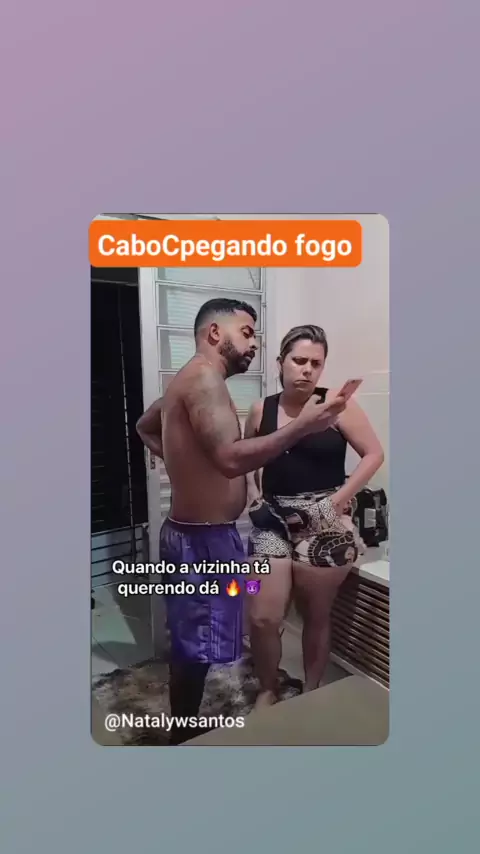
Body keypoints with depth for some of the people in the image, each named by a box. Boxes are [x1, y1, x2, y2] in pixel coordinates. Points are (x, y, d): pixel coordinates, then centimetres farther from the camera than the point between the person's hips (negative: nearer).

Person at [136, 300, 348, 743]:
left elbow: (145, 426, 28)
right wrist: (302, 426, -28)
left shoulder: (185, 381, 12)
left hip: (192, 532, 10)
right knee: (197, 645, 7)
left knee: (191, 641, 23)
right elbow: (231, 458, -32)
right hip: (204, 539, -10)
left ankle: (185, 730, 42)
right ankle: (184, 738, 28)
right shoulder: (204, 377, -20)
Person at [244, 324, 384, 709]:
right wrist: (253, 493, 3)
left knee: (316, 617, 12)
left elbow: (374, 454, -5)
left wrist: (339, 499, -12)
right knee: (263, 618, 2)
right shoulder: (261, 411, 2)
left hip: (325, 525, -2)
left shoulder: (335, 404, -8)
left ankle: (311, 694, 38)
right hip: (273, 523, 3)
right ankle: (268, 691, 31)